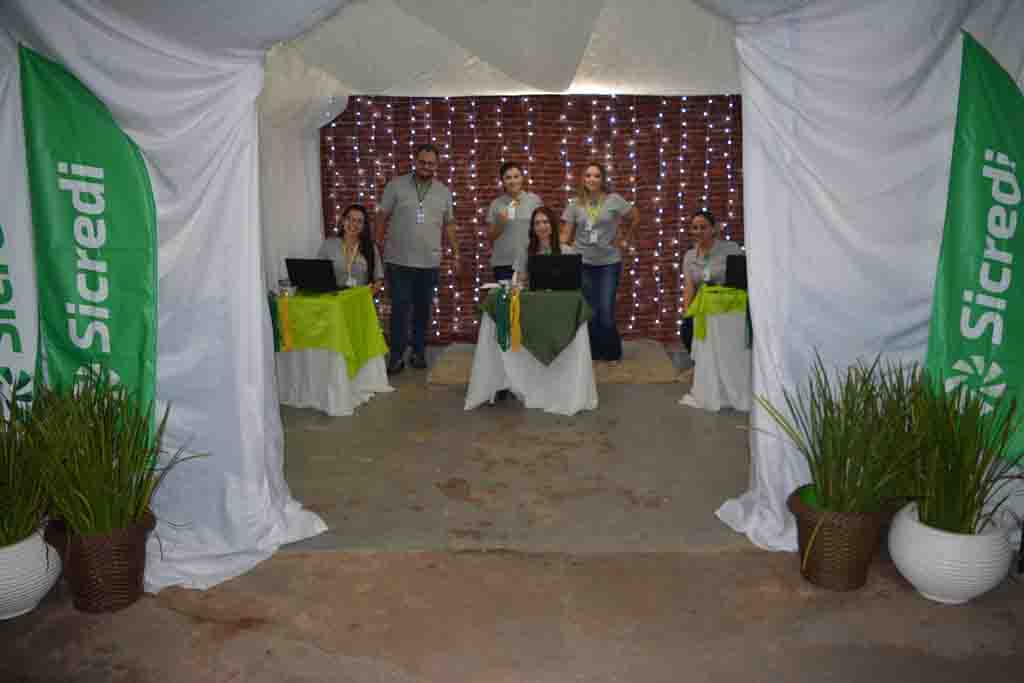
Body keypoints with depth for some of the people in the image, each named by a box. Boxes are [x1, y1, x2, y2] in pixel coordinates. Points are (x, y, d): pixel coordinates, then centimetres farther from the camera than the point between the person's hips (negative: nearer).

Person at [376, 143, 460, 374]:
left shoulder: (444, 192, 9)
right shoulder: (396, 185, -1)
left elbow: (448, 225, 15)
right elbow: (382, 218, 1)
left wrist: (456, 253, 11)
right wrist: (377, 248, -4)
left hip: (430, 262, 3)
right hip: (399, 261, -3)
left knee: (423, 309, 10)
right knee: (400, 308, -2)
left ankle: (419, 352, 22)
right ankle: (396, 355, 7)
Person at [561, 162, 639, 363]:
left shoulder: (614, 200, -4)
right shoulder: (575, 204, 3)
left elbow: (636, 217, 7)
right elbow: (566, 233, 2)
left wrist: (626, 241, 5)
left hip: (609, 263, -2)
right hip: (583, 264, 2)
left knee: (606, 311, -7)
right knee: (590, 311, 6)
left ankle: (612, 353, 13)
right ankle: (594, 353, 21)